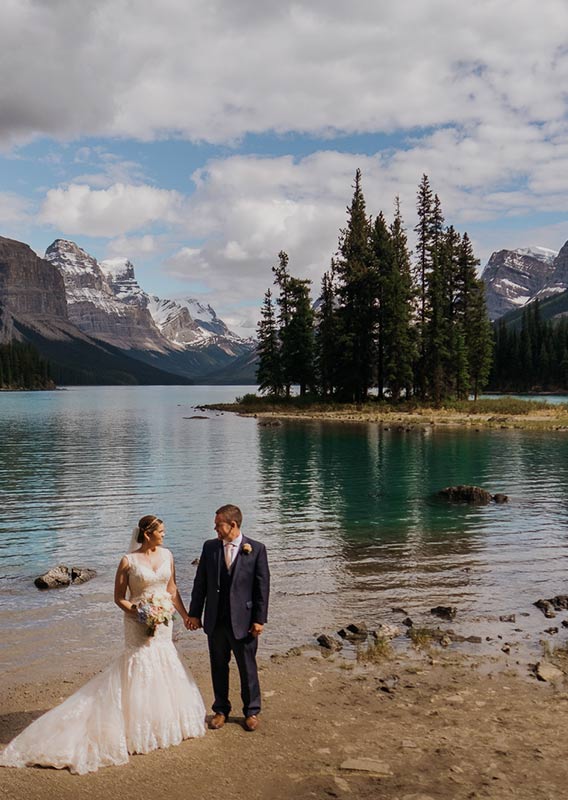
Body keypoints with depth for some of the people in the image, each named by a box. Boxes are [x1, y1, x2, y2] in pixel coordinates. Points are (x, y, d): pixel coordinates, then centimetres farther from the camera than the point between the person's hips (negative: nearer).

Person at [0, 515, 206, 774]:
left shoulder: (167, 555, 2)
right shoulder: (128, 561, -12)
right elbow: (119, 598, -5)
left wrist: (186, 615, 9)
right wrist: (139, 614, -19)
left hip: (163, 622, 5)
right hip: (139, 623, -5)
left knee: (163, 668, 12)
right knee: (139, 668, 0)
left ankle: (161, 722, 30)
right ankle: (137, 728, 14)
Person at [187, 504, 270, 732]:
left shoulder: (256, 549, -9)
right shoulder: (210, 547, 1)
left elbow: (262, 586, -6)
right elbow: (200, 582, 5)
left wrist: (259, 619, -8)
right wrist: (194, 613, 3)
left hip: (243, 619, -3)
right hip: (215, 619, 3)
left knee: (248, 668, 10)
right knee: (218, 667, 15)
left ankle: (251, 711, 28)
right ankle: (221, 710, 32)